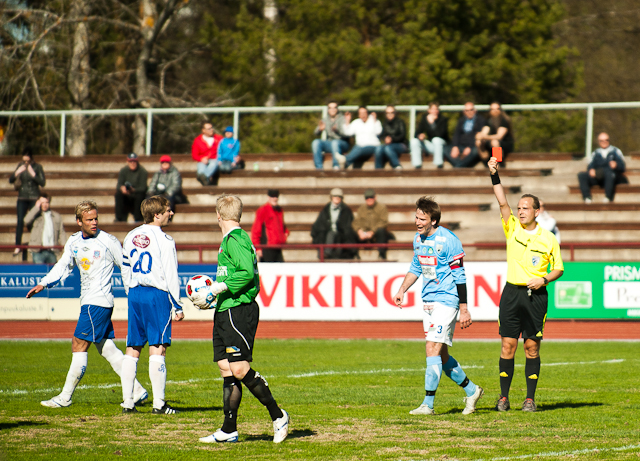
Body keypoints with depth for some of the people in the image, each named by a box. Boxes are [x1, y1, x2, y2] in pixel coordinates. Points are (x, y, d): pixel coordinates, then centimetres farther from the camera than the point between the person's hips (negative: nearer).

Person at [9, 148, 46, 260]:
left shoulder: (37, 167, -2)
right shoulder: (20, 166, 7)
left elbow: (43, 183, -8)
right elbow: (10, 180, 9)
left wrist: (33, 174, -18)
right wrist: (17, 173, -9)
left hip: (34, 198, -2)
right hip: (22, 198, 2)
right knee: (20, 221, -10)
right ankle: (18, 246, -12)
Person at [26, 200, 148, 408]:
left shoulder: (108, 241, -8)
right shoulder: (74, 241, 10)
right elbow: (63, 266, 15)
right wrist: (43, 284, 2)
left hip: (99, 301, -7)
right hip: (88, 301, 7)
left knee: (79, 345, -7)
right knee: (106, 348, 8)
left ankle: (65, 397, -3)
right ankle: (137, 391, 11)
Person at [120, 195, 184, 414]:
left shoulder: (131, 237, 9)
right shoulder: (164, 241, -11)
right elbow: (171, 276, -11)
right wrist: (178, 307, -5)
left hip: (135, 294, 6)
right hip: (157, 294, -6)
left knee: (133, 348, 9)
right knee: (157, 348, -5)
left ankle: (127, 402, 9)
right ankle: (159, 403, -7)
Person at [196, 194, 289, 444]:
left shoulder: (235, 240, -13)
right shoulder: (229, 240, 17)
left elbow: (247, 273, -23)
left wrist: (218, 288, -19)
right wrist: (213, 295, 20)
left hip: (239, 311, -10)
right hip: (225, 311, 10)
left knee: (239, 369, -12)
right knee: (226, 370, 8)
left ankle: (278, 416, -2)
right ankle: (229, 430, 9)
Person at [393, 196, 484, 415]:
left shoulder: (448, 241, -15)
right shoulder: (418, 239, 8)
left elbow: (459, 277, -13)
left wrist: (464, 310, -13)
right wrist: (402, 290, 13)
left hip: (446, 300, -8)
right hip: (428, 301, 8)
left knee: (433, 349, -15)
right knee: (441, 355, 11)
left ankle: (428, 404, -14)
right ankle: (471, 391, 27)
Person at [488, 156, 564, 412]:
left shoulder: (548, 239, 3)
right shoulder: (512, 229, 5)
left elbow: (558, 269, 9)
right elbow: (502, 202, -7)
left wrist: (544, 279, -10)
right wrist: (494, 175, -18)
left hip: (536, 295, -1)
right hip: (512, 293, 1)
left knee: (532, 347, 0)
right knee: (508, 345, -2)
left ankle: (530, 398, 6)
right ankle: (504, 397, 4)